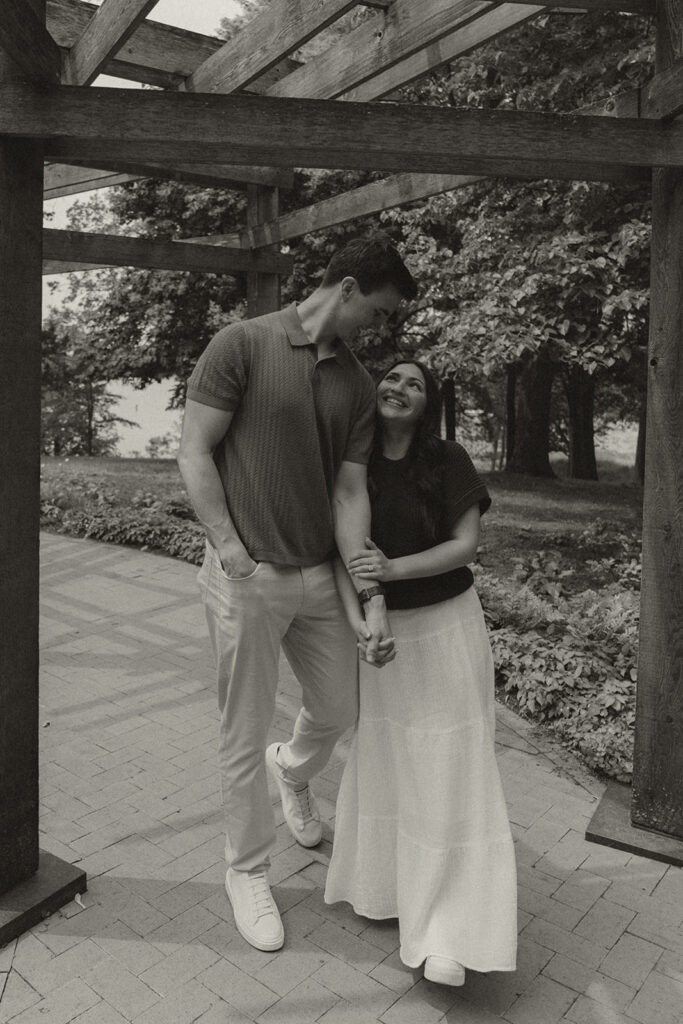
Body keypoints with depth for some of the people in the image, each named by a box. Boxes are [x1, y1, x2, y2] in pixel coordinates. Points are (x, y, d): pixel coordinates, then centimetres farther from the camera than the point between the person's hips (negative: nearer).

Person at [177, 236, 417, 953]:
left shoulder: (357, 384, 6)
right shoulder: (242, 345, -8)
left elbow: (350, 492, 1)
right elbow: (193, 453, -9)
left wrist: (374, 601, -7)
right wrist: (229, 547, -17)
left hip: (320, 575, 6)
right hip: (246, 578, -5)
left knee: (340, 710, 18)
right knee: (244, 737, 8)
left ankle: (294, 772, 53)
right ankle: (247, 871, 32)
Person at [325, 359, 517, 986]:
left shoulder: (447, 461, -7)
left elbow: (466, 544, -11)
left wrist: (394, 569, -24)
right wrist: (356, 618, -23)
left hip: (445, 628, -3)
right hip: (383, 631, 3)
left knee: (446, 768, 1)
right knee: (384, 758, 14)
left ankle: (447, 932, 13)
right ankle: (385, 882, 35)